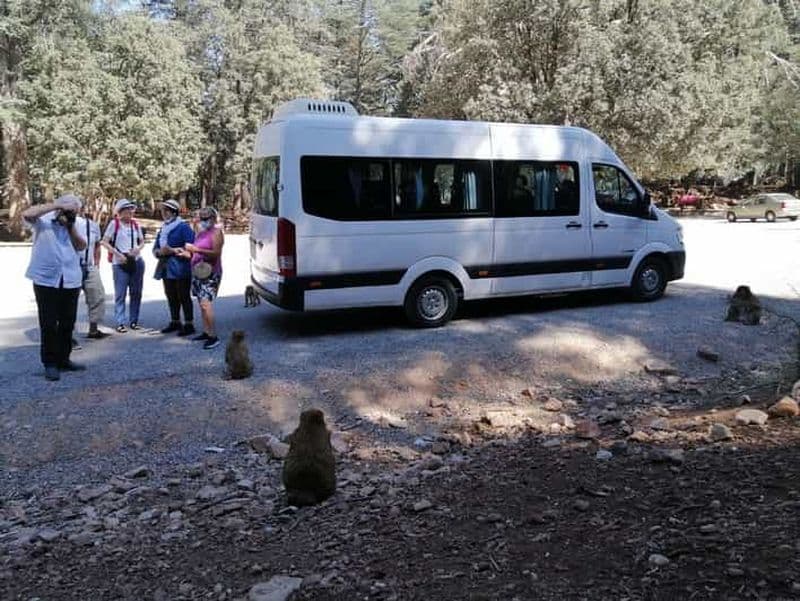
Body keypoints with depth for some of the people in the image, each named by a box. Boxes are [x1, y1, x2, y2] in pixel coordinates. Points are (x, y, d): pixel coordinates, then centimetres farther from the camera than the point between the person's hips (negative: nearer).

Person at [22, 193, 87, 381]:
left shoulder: (73, 225, 11)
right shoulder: (43, 221, -2)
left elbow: (81, 246, 2)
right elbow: (27, 214, -22)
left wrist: (71, 226, -9)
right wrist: (56, 205, -20)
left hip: (70, 281, 5)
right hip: (46, 280, -5)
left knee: (67, 323, 10)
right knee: (48, 324, -1)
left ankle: (63, 359, 22)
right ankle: (50, 363, 8)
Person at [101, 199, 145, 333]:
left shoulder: (135, 224, 8)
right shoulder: (114, 223, -4)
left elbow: (142, 241, 17)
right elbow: (105, 242, -5)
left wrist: (138, 249, -5)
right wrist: (118, 254, -14)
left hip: (137, 261, 4)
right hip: (120, 263, -4)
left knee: (136, 293, 8)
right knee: (120, 294, -3)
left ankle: (134, 321, 18)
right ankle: (120, 323, 1)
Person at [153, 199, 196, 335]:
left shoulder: (183, 226, -6)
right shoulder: (163, 229, 17)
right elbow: (155, 248, 18)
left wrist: (172, 250, -19)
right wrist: (160, 252, -6)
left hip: (180, 268, -8)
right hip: (166, 268, 8)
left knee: (184, 296, -4)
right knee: (171, 296, 14)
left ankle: (189, 324, 1)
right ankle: (175, 322, 25)